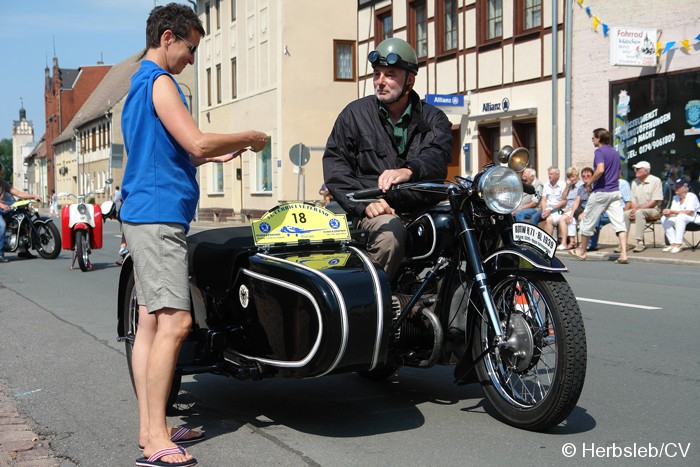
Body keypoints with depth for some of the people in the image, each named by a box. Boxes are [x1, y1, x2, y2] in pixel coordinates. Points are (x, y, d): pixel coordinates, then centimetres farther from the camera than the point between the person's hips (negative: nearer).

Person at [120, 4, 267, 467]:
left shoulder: (140, 84, 23)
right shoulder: (159, 81, -10)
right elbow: (197, 143, -19)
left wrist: (218, 155, 22)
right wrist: (249, 137, -4)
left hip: (145, 215, 11)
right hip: (159, 215, -11)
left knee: (152, 321, 9)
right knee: (175, 321, -15)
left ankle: (151, 427, 12)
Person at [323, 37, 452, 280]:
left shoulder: (433, 118, 13)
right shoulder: (355, 113, 13)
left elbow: (439, 154, -9)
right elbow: (334, 163, 4)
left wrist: (409, 171, -32)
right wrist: (364, 202, -11)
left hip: (423, 210, 2)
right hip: (378, 210, -1)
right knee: (390, 231, -36)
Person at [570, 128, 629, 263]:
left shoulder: (599, 151, -10)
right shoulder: (616, 153, 15)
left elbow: (600, 170, -26)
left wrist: (590, 182, -11)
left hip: (600, 192, -7)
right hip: (615, 191, 7)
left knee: (587, 222, 10)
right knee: (619, 223, -3)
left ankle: (581, 251, 24)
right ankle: (623, 254, -15)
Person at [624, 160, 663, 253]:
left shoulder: (655, 181, -7)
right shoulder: (635, 182, 12)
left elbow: (655, 201, -12)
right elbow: (633, 200, 11)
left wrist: (639, 208, -18)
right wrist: (634, 209, -13)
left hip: (653, 210, -6)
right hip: (638, 209, 6)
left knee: (639, 213, -36)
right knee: (625, 214, -22)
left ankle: (640, 242, -39)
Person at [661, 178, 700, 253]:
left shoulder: (692, 196, -12)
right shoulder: (675, 198, 10)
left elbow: (689, 212, -24)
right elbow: (674, 214, 1)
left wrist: (672, 211, -28)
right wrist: (668, 213, -24)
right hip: (681, 220, 8)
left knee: (681, 216, -36)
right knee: (664, 219, -10)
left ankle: (679, 244, -38)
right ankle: (673, 243, -17)